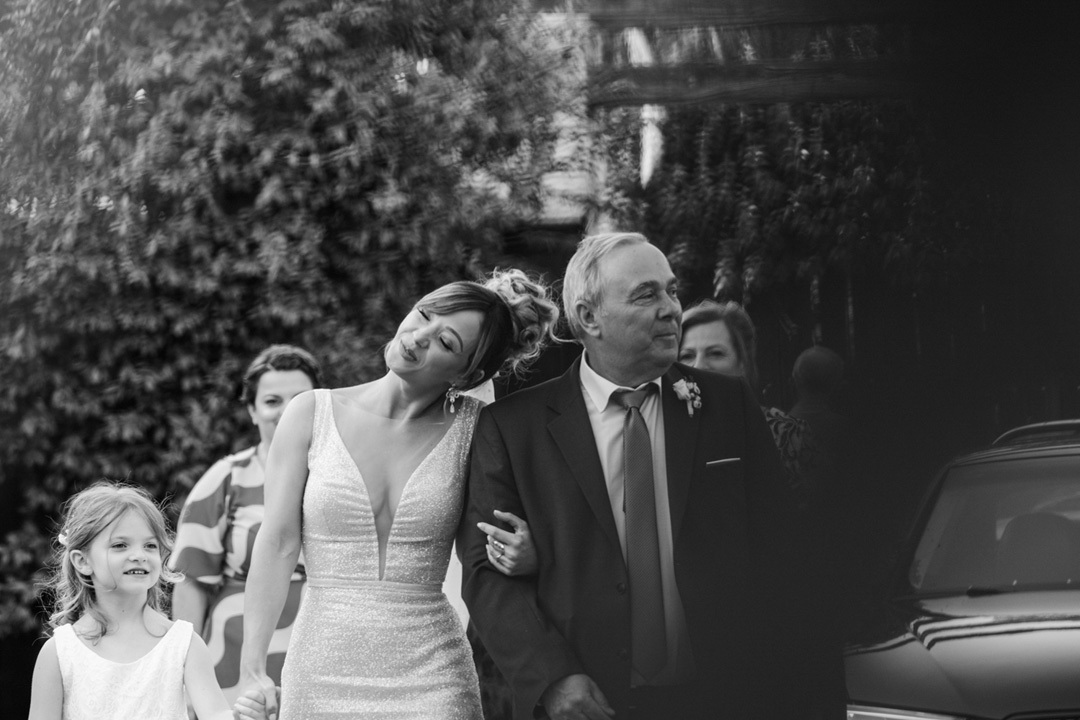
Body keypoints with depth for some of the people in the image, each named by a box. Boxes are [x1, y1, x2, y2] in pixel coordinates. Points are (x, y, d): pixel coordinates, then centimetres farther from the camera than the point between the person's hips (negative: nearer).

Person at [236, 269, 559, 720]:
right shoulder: (312, 414, 1)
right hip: (322, 667, 0)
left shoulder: (471, 429, 1)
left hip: (430, 677, 0)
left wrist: (526, 560, -15)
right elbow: (277, 545, -3)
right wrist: (252, 669, -11)